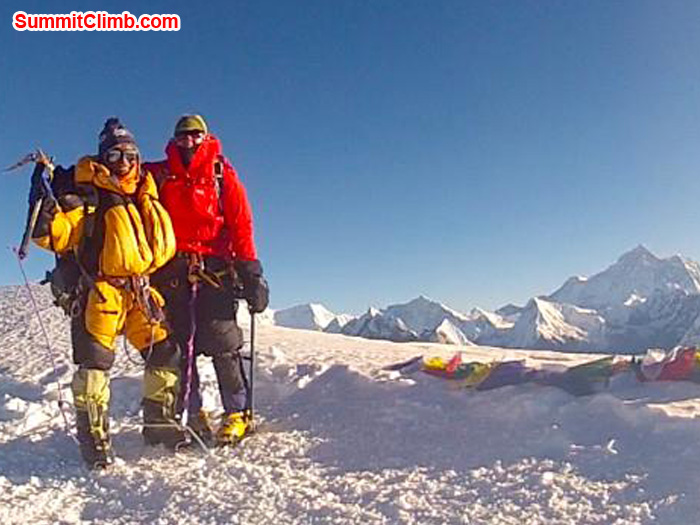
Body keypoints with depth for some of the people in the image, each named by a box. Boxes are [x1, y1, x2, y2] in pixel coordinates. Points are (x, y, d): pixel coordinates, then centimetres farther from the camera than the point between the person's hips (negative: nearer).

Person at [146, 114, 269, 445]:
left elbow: (240, 224, 3)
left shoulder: (221, 174, 9)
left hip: (214, 269, -2)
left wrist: (250, 270, -4)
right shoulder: (158, 175, 16)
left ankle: (238, 413, 3)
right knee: (179, 346, 1)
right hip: (171, 272, 2)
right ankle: (192, 415, 10)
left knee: (223, 344, -6)